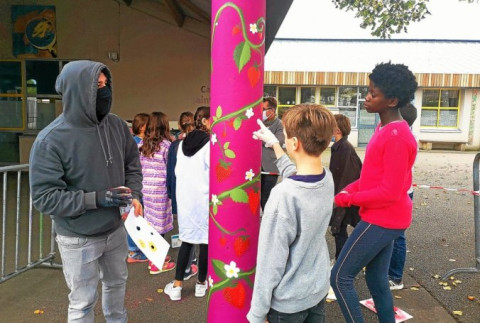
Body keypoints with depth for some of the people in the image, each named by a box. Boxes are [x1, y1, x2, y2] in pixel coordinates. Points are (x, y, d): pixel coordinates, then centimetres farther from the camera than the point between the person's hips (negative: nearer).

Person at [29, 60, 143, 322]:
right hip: (78, 239, -5)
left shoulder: (117, 126, -6)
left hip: (115, 229, 5)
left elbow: (132, 164, 8)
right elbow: (44, 196, -20)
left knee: (117, 283, 26)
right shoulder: (51, 140, -21)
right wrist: (96, 199, -27)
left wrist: (135, 195, -9)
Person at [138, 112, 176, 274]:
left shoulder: (141, 144, 6)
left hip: (144, 189, 6)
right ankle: (156, 264, 16)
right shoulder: (166, 145, -11)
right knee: (158, 225, 4)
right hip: (160, 190, -6)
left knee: (150, 224, 15)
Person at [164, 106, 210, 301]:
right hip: (204, 196, -6)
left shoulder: (183, 143, 6)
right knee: (206, 239, 8)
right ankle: (201, 283, 22)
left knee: (187, 238, 13)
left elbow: (177, 170, 10)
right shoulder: (210, 144, -13)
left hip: (184, 195, 6)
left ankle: (177, 285, 14)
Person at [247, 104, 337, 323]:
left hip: (288, 302, -6)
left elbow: (271, 264, -24)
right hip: (319, 289, 6)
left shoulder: (283, 196, -30)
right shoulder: (328, 179, -9)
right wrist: (275, 146, 21)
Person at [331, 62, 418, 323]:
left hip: (382, 220, -9)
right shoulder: (384, 129, 9)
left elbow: (390, 192, -23)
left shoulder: (397, 137, -22)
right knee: (376, 279, 19)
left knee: (340, 277, -1)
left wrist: (347, 199, -15)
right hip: (381, 218, 9)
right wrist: (346, 191, 0)